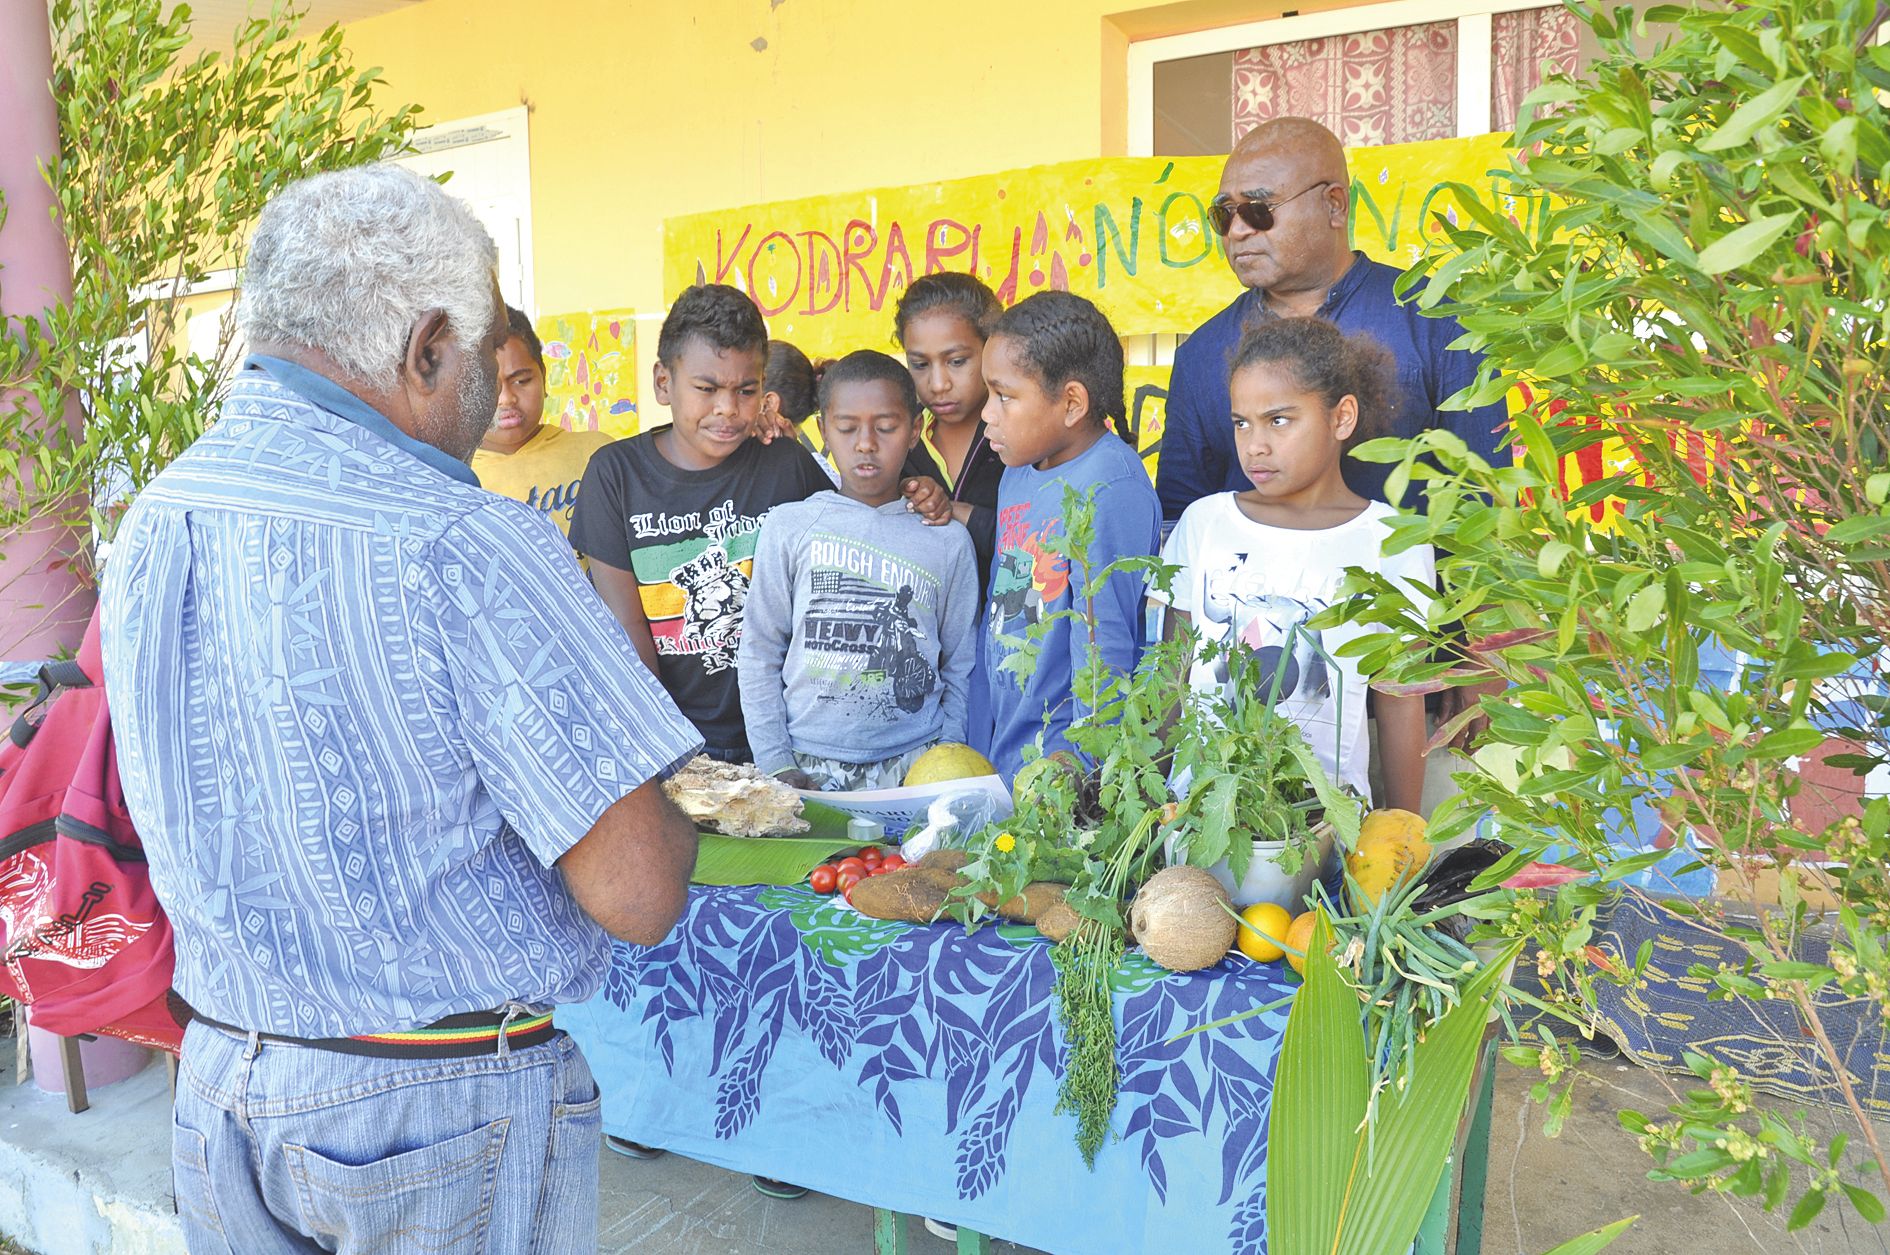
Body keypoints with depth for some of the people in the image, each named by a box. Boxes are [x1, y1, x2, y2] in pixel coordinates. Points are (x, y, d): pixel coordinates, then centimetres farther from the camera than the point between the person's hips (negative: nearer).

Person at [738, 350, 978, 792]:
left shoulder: (948, 540, 7)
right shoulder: (789, 527, 5)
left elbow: (962, 669, 11)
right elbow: (759, 655, 6)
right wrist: (775, 764, 0)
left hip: (915, 762, 1)